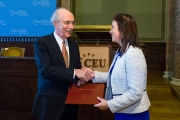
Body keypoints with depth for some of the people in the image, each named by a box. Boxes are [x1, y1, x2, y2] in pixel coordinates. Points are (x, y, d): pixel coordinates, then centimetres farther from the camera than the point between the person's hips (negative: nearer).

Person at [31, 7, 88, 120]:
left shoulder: (74, 45, 11)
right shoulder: (41, 43, -9)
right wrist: (74, 72, -26)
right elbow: (45, 70, -21)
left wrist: (82, 75, -9)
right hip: (50, 102, -5)